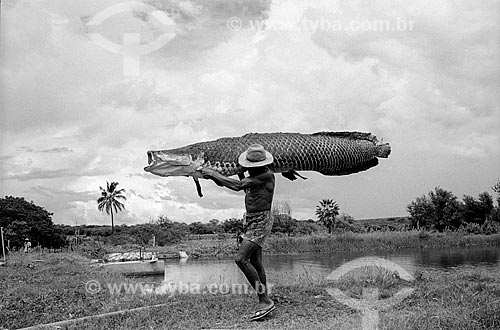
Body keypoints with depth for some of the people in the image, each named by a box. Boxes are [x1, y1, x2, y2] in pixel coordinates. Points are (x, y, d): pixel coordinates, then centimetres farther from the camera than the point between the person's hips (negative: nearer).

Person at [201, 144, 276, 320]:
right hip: (250, 220, 9)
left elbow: (237, 186, -25)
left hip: (261, 222, -9)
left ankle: (265, 300, -12)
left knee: (241, 259, -18)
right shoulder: (254, 174, 9)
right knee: (255, 263, 8)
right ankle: (264, 302, 13)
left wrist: (213, 173, -16)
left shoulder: (267, 175, -18)